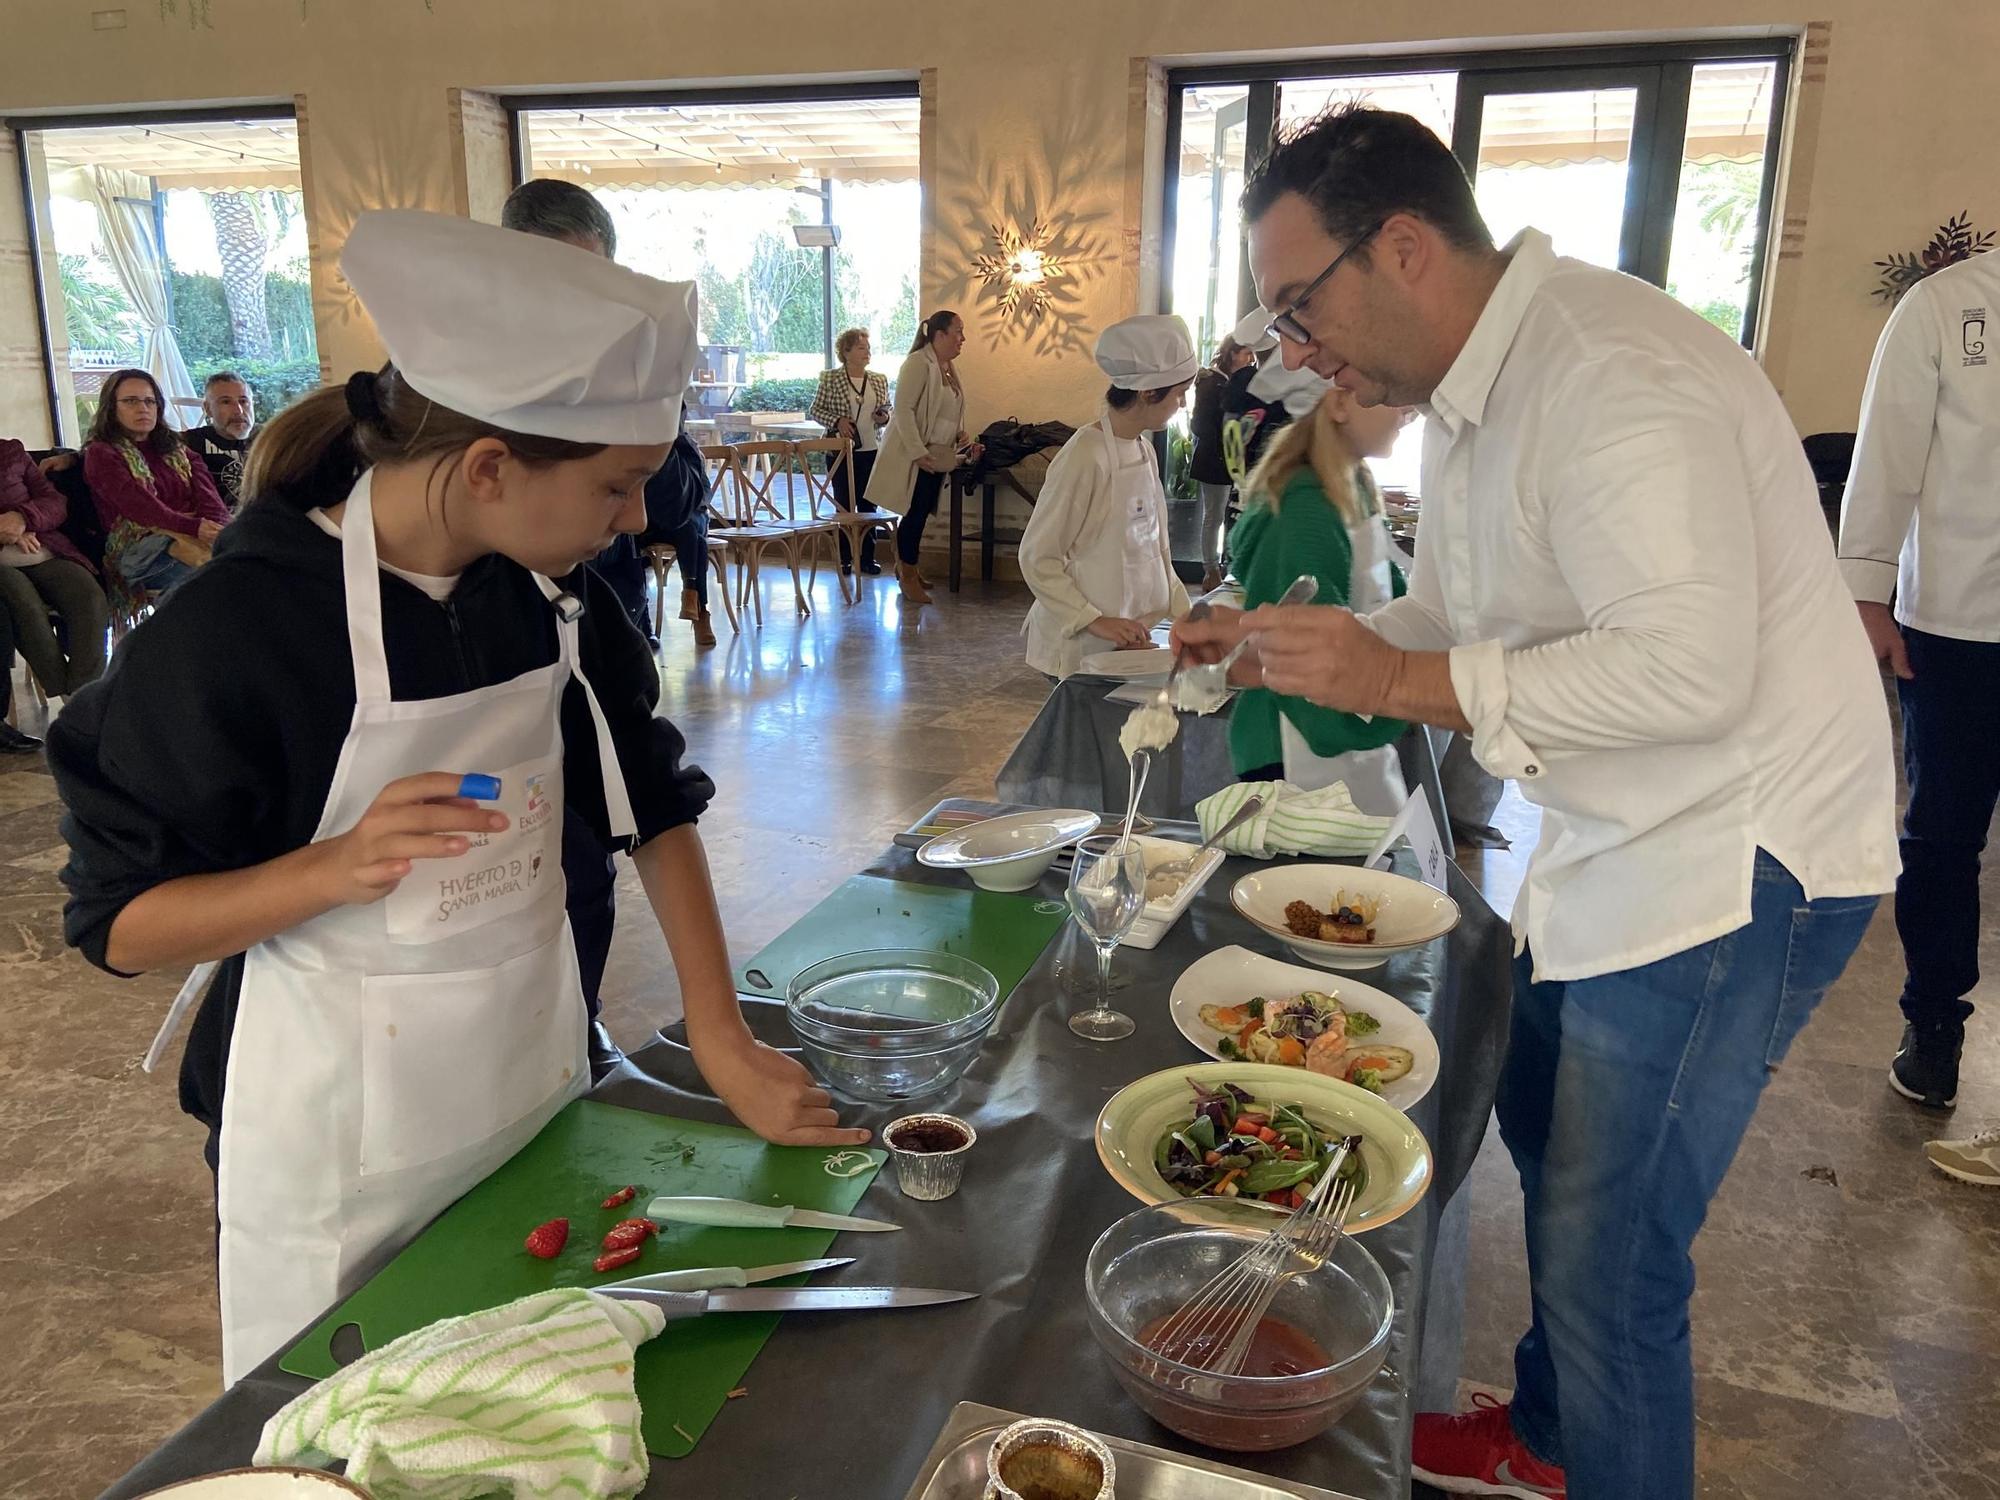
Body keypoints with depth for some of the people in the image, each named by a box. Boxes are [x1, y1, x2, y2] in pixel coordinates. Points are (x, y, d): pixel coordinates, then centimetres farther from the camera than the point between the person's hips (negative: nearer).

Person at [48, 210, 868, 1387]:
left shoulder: (553, 588, -5)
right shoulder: (234, 630, -22)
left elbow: (653, 802, 1)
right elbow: (117, 927, -14)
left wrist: (726, 1043, -5)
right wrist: (338, 867, -33)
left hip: (539, 1088, 5)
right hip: (349, 1158, -5)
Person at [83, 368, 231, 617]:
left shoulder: (174, 447, 29)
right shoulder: (100, 453, 11)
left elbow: (207, 494, 10)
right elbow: (138, 505, -7)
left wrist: (217, 529, -14)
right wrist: (193, 526, -22)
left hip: (193, 538, 5)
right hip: (139, 547, -5)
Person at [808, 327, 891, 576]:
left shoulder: (879, 380, 8)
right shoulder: (831, 379, -4)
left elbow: (887, 411, 17)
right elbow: (815, 410, -1)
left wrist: (884, 417, -6)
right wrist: (837, 421, -16)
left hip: (872, 451, 3)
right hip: (842, 450, -3)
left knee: (868, 504, 7)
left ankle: (867, 557, 15)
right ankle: (844, 559, 11)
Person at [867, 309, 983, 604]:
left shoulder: (948, 368, 14)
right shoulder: (918, 363, -14)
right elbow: (904, 409, -20)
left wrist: (965, 440, 7)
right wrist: (918, 453, -23)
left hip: (937, 456, 8)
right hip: (915, 455, -8)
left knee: (921, 514, 12)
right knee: (915, 514, -4)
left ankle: (905, 566, 26)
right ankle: (908, 576, 7)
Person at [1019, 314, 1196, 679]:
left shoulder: (1144, 450, 8)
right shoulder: (1086, 457, -17)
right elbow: (1037, 558, -16)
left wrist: (1181, 609, 5)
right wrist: (1093, 621, -22)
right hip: (1084, 648, -7)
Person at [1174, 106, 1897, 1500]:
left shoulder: (1616, 377, -24)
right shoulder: (1470, 395, 9)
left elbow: (1690, 666, -32)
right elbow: (1459, 618, 16)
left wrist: (1403, 682, -27)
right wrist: (1282, 641, 1)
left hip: (1737, 858, -10)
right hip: (1616, 845, 11)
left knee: (1608, 1264, -5)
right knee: (1548, 1132, 24)